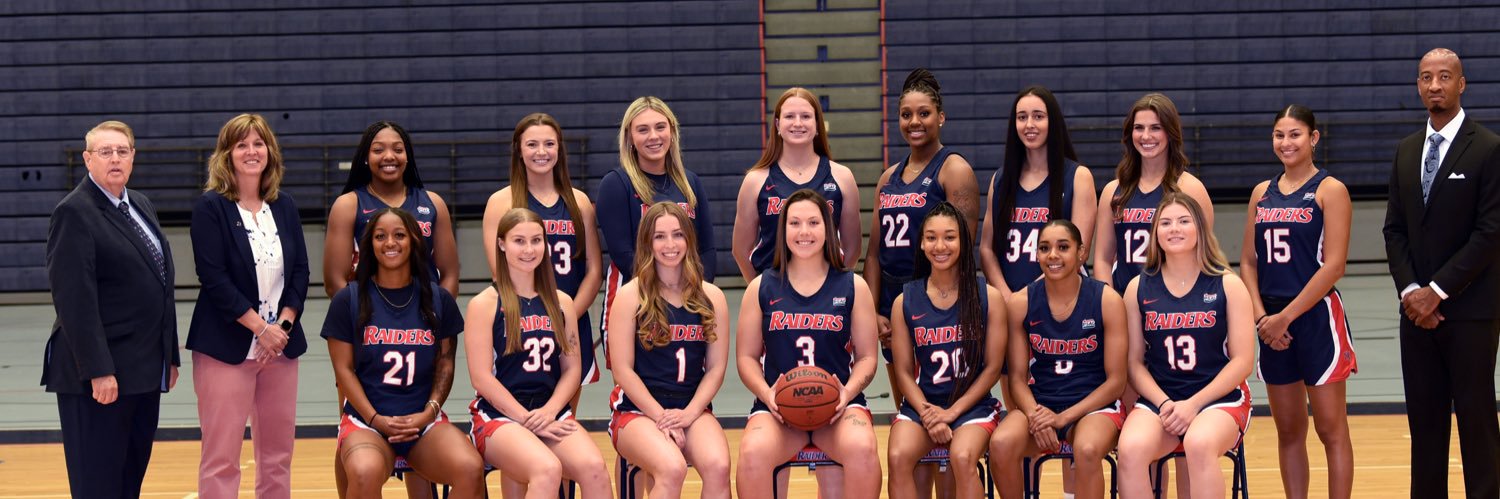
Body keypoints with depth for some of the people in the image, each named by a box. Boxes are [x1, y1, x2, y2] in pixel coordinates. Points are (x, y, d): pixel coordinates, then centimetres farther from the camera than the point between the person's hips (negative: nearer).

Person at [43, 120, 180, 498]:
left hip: (145, 370, 8)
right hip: (100, 374, -8)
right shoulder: (74, 212, -11)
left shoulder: (141, 205, 15)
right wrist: (98, 371, -22)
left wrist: (170, 355, 16)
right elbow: (74, 299, -18)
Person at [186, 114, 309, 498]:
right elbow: (214, 278, -12)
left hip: (280, 346, 5)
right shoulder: (210, 207, -5)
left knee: (277, 454, 8)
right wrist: (260, 328, -14)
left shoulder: (284, 207, 10)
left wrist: (283, 326, -7)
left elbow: (300, 272, 8)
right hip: (227, 347, -5)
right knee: (221, 458, -4)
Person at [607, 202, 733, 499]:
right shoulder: (631, 296, -1)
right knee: (672, 469, -34)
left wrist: (689, 414, -10)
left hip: (694, 409, 3)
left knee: (718, 468, -29)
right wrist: (661, 418, -12)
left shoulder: (711, 297, 9)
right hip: (638, 410, -3)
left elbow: (716, 368, 6)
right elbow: (622, 370, -4)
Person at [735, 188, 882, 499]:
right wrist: (767, 394, -10)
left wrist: (847, 392, -11)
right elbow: (747, 356, 10)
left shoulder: (853, 288, 9)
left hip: (838, 405, 0)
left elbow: (867, 357, 9)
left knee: (862, 449, -34)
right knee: (752, 454, -33)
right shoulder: (761, 289, 10)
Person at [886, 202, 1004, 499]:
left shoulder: (988, 297, -1)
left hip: (972, 405, -2)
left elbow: (993, 367, -1)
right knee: (898, 458, -28)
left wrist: (952, 412, -10)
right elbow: (904, 371, 4)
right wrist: (927, 413, -13)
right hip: (921, 404, 2)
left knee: (962, 458, -32)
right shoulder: (905, 302, 4)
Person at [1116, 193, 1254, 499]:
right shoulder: (1139, 289, 8)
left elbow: (1243, 361, -3)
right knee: (1130, 449, -31)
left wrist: (1193, 405, -13)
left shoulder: (1228, 285, 2)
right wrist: (1164, 404, -11)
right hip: (1158, 399, 2)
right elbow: (1135, 361, 7)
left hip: (1220, 399, -2)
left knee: (1199, 445, -37)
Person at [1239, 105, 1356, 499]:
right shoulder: (1262, 193, 12)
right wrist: (1260, 316, -5)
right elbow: (1248, 262, 11)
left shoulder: (1330, 191, -5)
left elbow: (1334, 264, -13)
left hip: (1317, 318, -5)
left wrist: (1286, 316, -14)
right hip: (1272, 324, 5)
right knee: (1288, 431, 10)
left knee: (1331, 430, -2)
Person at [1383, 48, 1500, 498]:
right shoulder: (1406, 151, 12)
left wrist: (1438, 290, -14)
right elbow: (1395, 229, 11)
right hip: (1418, 309, 5)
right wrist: (1410, 290, -3)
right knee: (1424, 419, 7)